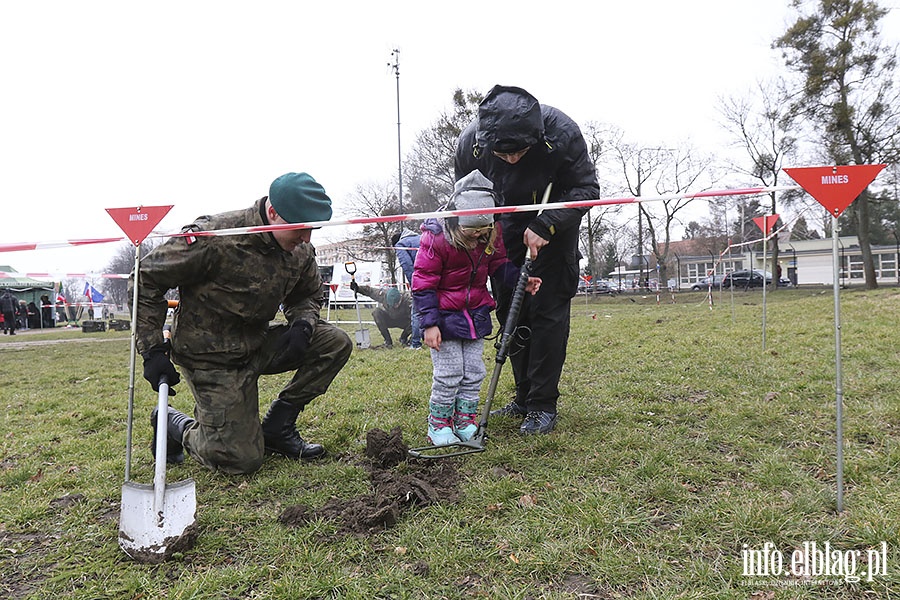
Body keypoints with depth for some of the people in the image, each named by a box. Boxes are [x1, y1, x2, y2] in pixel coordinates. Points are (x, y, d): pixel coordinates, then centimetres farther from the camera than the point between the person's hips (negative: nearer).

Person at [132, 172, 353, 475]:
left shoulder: (301, 251, -4)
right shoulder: (213, 238, -24)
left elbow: (309, 295, 14)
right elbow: (146, 279, -15)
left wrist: (302, 325, -11)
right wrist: (153, 350, -19)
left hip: (256, 344, 7)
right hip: (212, 357, -6)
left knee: (336, 343, -12)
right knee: (242, 459, -10)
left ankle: (276, 426, 1)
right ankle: (174, 425, 20)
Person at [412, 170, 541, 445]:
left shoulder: (491, 233, -6)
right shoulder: (436, 237, -20)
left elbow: (499, 264, 9)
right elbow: (423, 283, -16)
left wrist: (520, 279, -12)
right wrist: (429, 323, -19)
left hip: (476, 314, 5)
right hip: (445, 316, -5)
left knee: (474, 372, 8)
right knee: (449, 373, -3)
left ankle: (465, 421, 21)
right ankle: (439, 424, 13)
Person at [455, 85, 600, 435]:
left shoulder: (562, 132, -31)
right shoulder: (470, 143, -23)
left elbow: (587, 189, -20)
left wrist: (544, 226, -30)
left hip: (555, 219, -3)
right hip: (509, 223, 3)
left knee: (548, 309, -9)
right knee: (509, 309, 4)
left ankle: (543, 406, 0)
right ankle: (524, 397, 17)